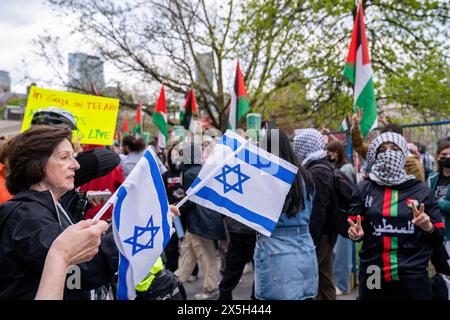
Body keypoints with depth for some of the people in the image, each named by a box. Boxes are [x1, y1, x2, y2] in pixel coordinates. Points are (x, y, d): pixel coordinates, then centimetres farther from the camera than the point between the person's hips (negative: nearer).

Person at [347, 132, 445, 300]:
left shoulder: (421, 190, 1)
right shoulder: (364, 189, 2)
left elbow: (439, 238, 6)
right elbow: (352, 226, 5)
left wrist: (428, 227, -15)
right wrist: (356, 233, -16)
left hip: (413, 279, 0)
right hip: (372, 277, 1)